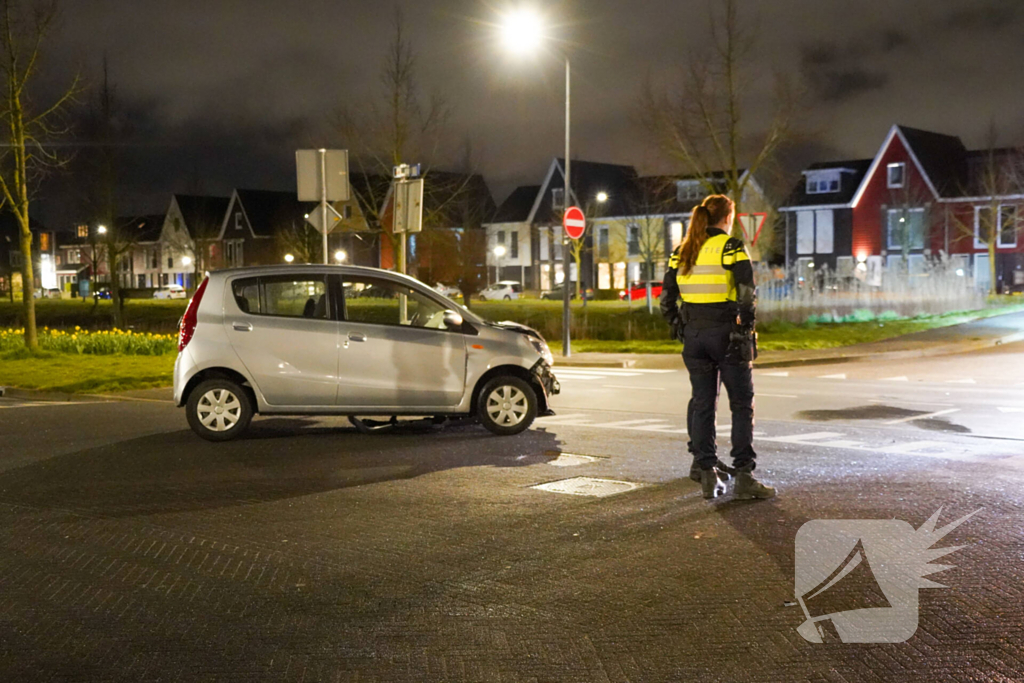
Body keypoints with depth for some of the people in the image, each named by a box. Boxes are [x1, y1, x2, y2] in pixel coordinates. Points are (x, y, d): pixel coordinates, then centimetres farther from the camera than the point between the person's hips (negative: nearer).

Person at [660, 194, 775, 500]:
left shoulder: (681, 252, 9)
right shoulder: (732, 247, -7)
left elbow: (667, 299, 8)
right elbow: (746, 293, -16)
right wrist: (746, 328, -9)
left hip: (694, 334, 5)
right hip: (725, 331, -5)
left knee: (702, 403, 11)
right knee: (742, 404, 2)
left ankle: (707, 474, 11)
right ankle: (743, 476, -2)